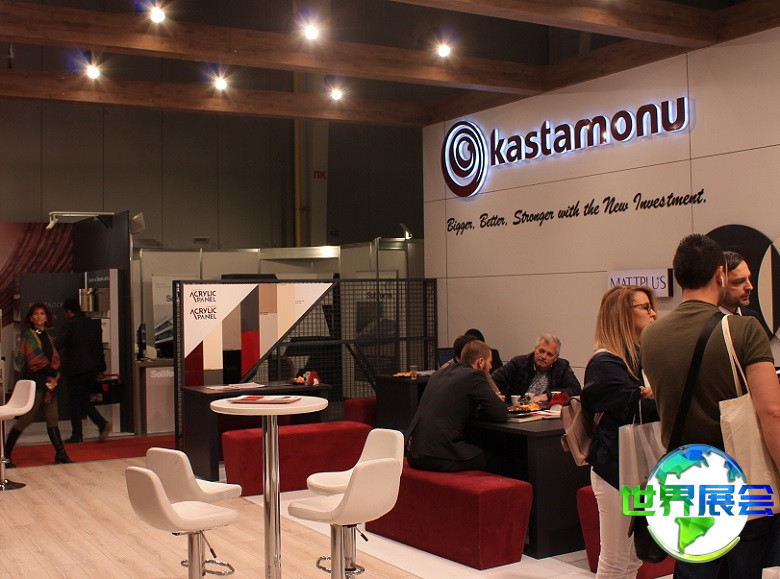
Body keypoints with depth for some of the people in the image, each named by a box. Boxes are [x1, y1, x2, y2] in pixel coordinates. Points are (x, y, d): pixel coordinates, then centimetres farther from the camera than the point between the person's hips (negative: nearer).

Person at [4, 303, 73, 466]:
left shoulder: (46, 336, 15)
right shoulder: (28, 335, -6)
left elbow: (55, 359, 11)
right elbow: (36, 361, -13)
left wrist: (54, 378, -5)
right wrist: (54, 374, -5)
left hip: (49, 382, 7)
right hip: (34, 382, -7)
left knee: (53, 418, 6)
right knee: (26, 419, -5)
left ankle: (61, 455, 7)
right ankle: (6, 454, 6)